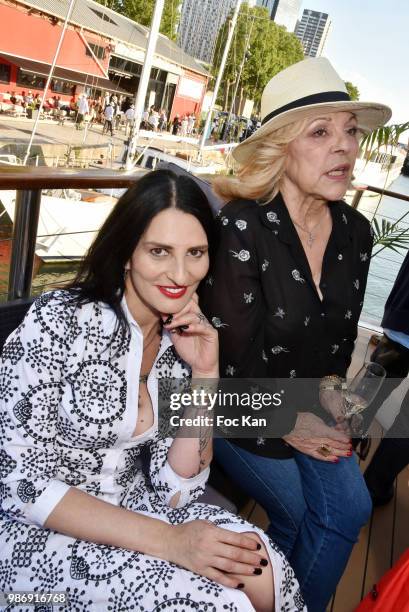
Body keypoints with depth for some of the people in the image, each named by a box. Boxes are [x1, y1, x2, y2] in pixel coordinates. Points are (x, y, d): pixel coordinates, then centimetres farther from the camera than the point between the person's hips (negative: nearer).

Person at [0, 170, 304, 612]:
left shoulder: (180, 343, -3)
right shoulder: (61, 320, -19)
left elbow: (173, 492, -5)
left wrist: (205, 376, -16)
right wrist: (166, 541, -24)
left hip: (135, 513, 5)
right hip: (39, 530, -4)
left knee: (263, 571, -18)